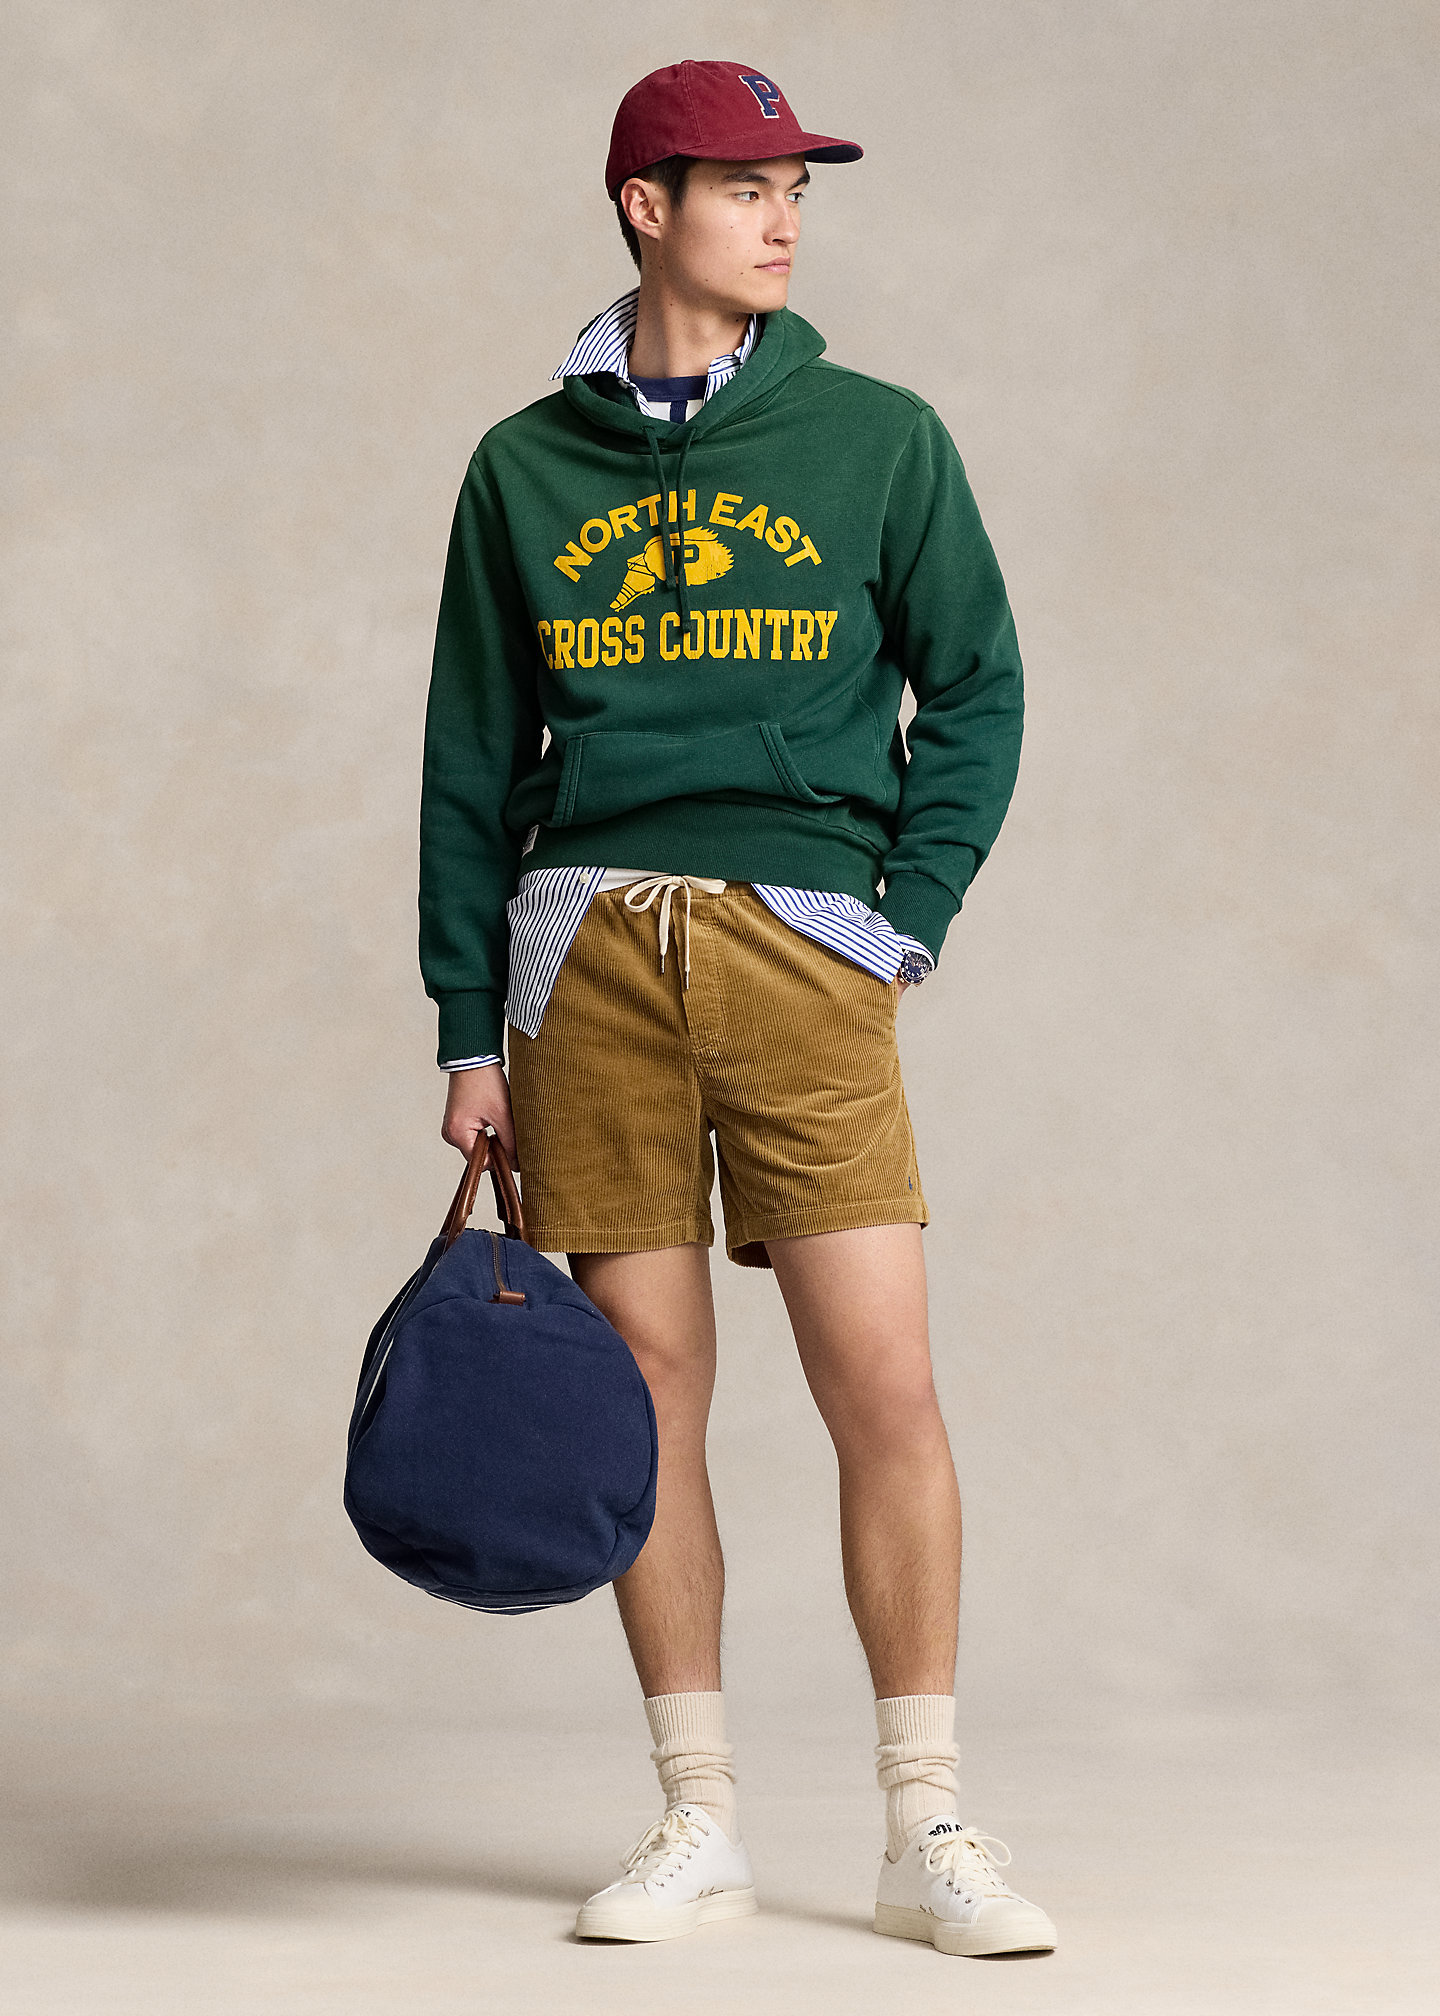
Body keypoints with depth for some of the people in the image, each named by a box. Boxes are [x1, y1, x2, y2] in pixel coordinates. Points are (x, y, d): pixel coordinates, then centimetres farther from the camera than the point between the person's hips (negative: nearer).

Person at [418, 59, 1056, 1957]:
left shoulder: (876, 438, 8)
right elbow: (473, 763, 12)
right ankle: (701, 1820, 12)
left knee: (887, 1392, -7)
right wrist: (469, 1028, 7)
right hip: (589, 948, 1)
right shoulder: (528, 468, 11)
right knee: (649, 1387, 2)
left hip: (805, 946, -1)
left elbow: (977, 692, 10)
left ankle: (926, 1833, 3)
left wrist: (907, 920, -1)